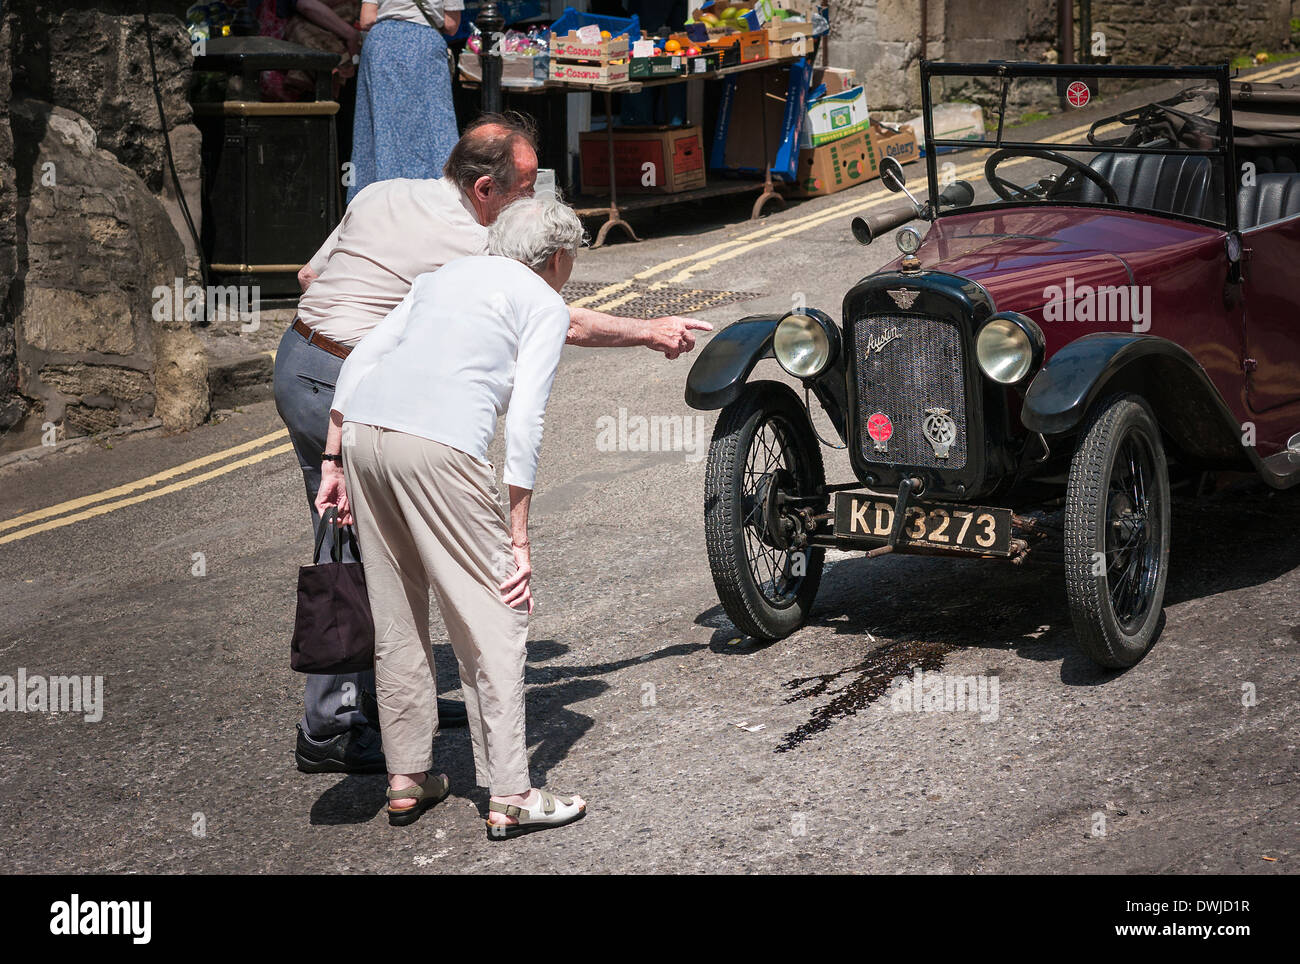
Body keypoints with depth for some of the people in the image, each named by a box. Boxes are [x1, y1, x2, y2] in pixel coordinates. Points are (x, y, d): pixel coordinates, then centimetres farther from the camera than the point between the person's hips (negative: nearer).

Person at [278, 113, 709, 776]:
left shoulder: (379, 195, 10)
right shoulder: (474, 248, -12)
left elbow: (310, 275, 17)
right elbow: (566, 324, -3)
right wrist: (652, 331, 10)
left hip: (298, 358, 9)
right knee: (355, 552, -3)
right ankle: (329, 730, 2)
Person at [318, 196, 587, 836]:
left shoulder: (442, 277, 28)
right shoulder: (546, 305, 11)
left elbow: (357, 362, 19)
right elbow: (524, 420, -1)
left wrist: (335, 465, 19)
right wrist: (518, 534, 0)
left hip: (361, 430, 7)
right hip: (438, 445, -7)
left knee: (397, 617, 16)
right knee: (493, 617, 1)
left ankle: (406, 781, 22)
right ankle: (509, 797, 0)